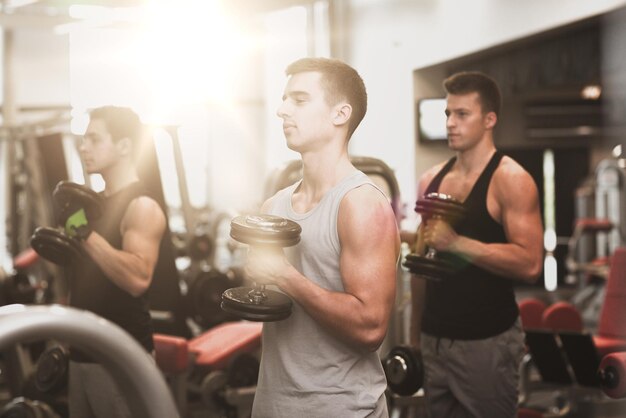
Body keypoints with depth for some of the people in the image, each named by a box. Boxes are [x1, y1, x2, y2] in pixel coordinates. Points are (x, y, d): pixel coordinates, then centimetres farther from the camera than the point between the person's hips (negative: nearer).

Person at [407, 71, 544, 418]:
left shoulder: (510, 180, -10)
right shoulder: (431, 180, 9)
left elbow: (529, 264, -20)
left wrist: (457, 242, -25)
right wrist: (415, 334, 14)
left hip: (487, 342, -6)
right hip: (435, 339, 6)